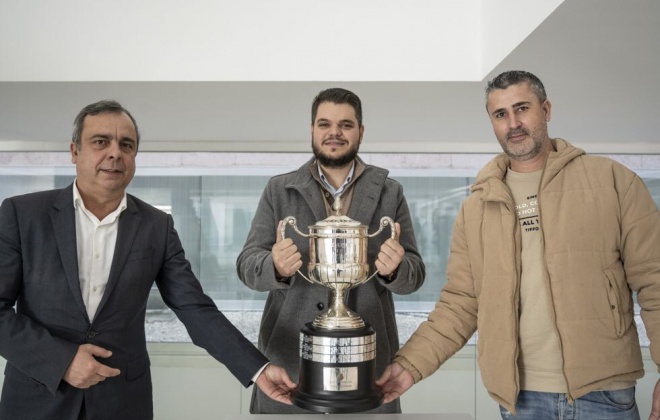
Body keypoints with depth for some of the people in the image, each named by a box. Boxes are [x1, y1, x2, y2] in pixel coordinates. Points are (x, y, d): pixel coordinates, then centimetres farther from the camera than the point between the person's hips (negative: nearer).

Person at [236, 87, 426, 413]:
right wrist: (276, 266, -23)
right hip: (288, 358, 0)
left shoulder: (390, 193, 4)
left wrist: (395, 268, -22)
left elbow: (415, 274, 2)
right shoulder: (278, 189, 4)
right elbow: (246, 264, 0)